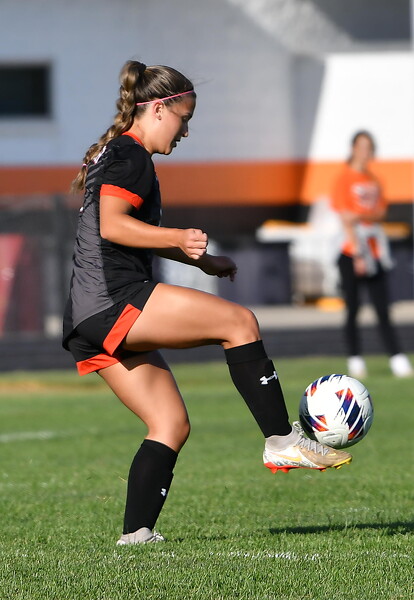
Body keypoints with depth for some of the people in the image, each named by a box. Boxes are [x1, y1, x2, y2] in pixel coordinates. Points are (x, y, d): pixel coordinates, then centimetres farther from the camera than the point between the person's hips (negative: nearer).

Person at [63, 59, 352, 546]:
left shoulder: (114, 153, 26)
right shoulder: (130, 156, -6)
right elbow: (111, 225, -20)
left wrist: (202, 261, 40)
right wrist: (179, 239, -28)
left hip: (92, 323, 11)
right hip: (114, 301, -11)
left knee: (171, 425, 9)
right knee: (239, 322, -11)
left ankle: (136, 533, 3)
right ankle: (282, 441, -12)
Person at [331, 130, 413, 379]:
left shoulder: (374, 180, 15)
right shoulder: (345, 179, -3)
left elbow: (382, 212, 11)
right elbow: (346, 219, -9)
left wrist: (362, 216, -12)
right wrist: (358, 255, -16)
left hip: (375, 253, 5)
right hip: (352, 253, -5)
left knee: (383, 309, 0)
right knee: (352, 309, 0)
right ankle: (355, 360, 5)